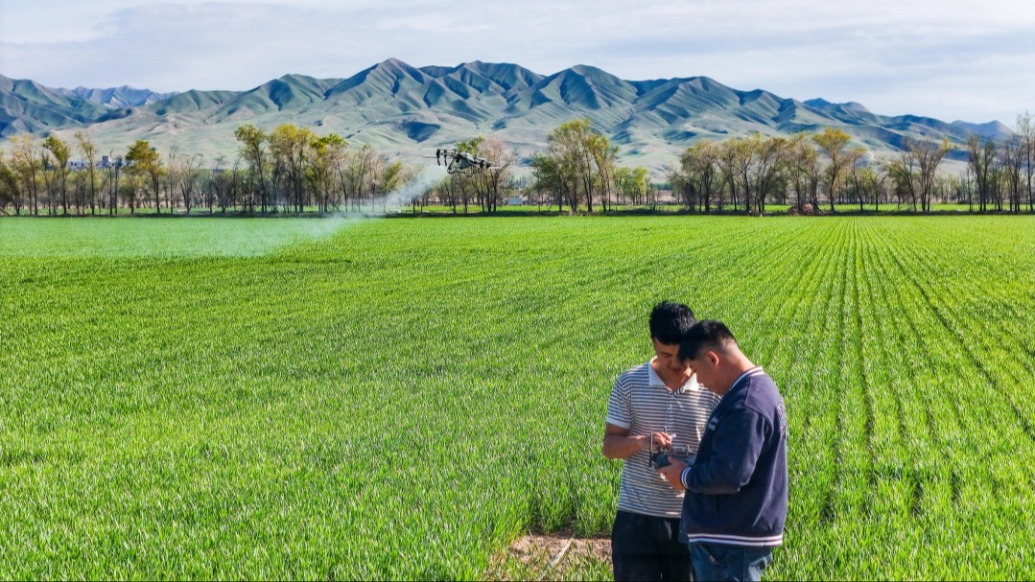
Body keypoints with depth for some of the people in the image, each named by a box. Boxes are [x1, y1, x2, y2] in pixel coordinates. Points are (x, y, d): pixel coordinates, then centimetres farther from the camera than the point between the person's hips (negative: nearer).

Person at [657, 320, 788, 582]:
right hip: (736, 535, 10)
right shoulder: (759, 387, 12)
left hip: (731, 542, -10)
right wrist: (693, 467, 10)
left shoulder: (746, 406, -22)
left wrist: (686, 477, -10)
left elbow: (730, 475, -26)